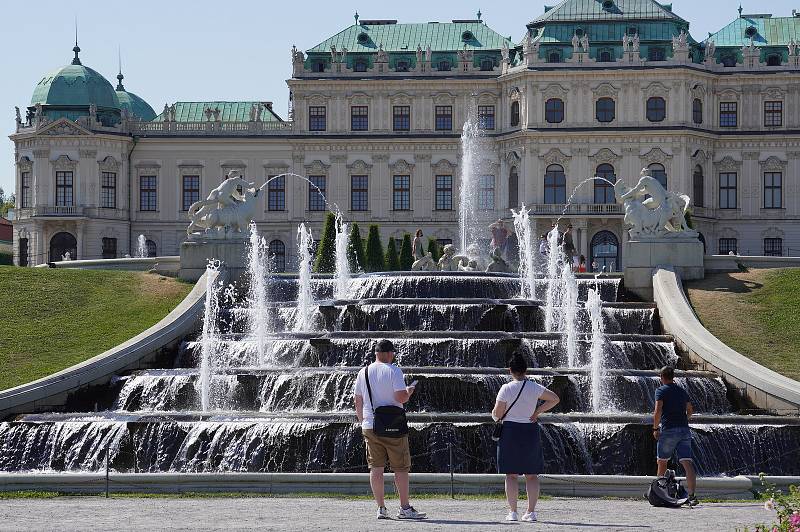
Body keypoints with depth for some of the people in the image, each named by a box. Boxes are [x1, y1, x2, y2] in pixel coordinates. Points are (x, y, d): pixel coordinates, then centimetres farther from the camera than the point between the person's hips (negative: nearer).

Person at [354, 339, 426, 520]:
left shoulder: (363, 373, 8)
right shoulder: (394, 371, -9)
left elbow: (358, 402, 12)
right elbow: (401, 398, -16)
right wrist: (409, 392, 5)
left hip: (369, 426, 5)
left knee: (376, 468, 6)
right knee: (401, 468, 3)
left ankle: (381, 507, 6)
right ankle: (405, 508, 2)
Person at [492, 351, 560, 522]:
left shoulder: (506, 389, -9)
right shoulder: (535, 388, 0)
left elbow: (498, 414, -8)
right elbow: (555, 399, 3)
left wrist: (493, 413, 14)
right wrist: (537, 412, 5)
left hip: (510, 432, -3)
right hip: (531, 431, 3)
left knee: (511, 475, 2)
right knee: (532, 475, 9)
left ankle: (512, 512, -2)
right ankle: (531, 511, 6)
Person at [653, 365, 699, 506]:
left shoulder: (661, 390, -2)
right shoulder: (682, 391, 16)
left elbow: (658, 411, -13)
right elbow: (690, 409, 26)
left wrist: (655, 428, -4)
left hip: (668, 430, -4)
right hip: (684, 430, 4)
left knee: (662, 461, 15)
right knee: (687, 462, -8)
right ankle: (692, 495, -20)